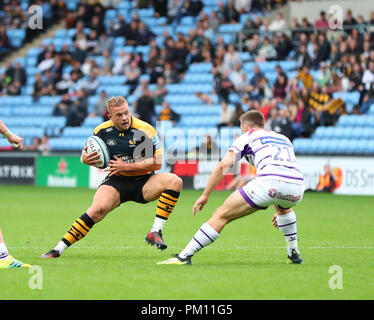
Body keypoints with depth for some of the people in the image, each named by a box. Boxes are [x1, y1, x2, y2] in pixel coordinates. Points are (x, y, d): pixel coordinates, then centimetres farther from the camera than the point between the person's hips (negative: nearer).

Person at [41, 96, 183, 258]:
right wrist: (85, 159, -14)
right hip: (116, 181, 0)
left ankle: (155, 232, -24)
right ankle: (59, 248, -21)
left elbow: (157, 163, -15)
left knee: (175, 181, -27)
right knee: (98, 209, -28)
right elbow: (88, 155, 13)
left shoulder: (146, 130, -13)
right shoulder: (102, 130, -3)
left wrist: (126, 167, -19)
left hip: (143, 183, 0)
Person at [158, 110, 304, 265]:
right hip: (297, 189, 5)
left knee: (221, 215, 3)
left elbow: (224, 164, 7)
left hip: (269, 182, -5)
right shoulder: (284, 138, 37)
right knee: (283, 207, 43)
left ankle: (184, 257, -2)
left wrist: (205, 195, 10)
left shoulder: (247, 136, 22)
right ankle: (294, 254, 36)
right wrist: (280, 212, 51)